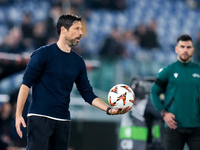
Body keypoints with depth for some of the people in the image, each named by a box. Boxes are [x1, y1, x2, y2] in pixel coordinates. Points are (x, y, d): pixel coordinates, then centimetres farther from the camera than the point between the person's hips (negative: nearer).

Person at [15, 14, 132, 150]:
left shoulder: (78, 61, 12)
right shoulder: (43, 53, -4)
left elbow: (88, 94, 12)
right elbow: (26, 84, -6)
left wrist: (109, 109, -3)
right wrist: (18, 115, -12)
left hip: (63, 121, 6)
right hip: (40, 118, -6)